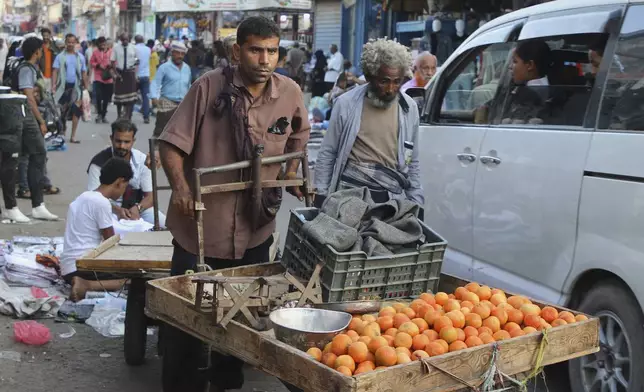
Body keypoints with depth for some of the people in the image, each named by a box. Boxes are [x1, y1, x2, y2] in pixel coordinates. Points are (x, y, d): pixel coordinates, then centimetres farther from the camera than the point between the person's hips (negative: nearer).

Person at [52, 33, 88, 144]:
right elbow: (55, 71, -4)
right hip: (63, 86, -1)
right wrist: (53, 86, -15)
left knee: (76, 110, 0)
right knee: (62, 110, 5)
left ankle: (73, 136, 7)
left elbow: (84, 73, 9)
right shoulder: (60, 56, 0)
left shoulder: (80, 57, 6)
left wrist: (86, 88, 6)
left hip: (76, 86, 2)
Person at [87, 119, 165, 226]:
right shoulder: (99, 162, -11)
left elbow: (150, 196, -1)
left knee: (165, 225, -20)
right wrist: (116, 210, -29)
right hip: (110, 209, -3)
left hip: (137, 208, 3)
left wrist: (138, 208, -23)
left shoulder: (142, 160, -3)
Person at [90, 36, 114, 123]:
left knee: (106, 98, 8)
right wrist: (98, 65, -10)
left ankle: (103, 115, 22)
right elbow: (91, 63, 8)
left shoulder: (111, 52, 0)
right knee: (98, 96, -14)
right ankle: (99, 113, 5)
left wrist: (111, 65, -14)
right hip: (98, 78, -1)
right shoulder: (95, 52, 3)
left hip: (108, 78, 1)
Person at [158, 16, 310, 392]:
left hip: (256, 228, 3)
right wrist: (181, 187, -24)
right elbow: (172, 144, -10)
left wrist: (291, 172, 8)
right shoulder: (209, 87, -11)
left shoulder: (290, 93, -1)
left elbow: (299, 135, 21)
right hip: (202, 223, -3)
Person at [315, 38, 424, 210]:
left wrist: (416, 202, 9)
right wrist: (321, 197, 1)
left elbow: (412, 162, 12)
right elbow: (327, 154, 3)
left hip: (392, 198, 2)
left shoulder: (409, 108, 5)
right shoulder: (346, 103, -3)